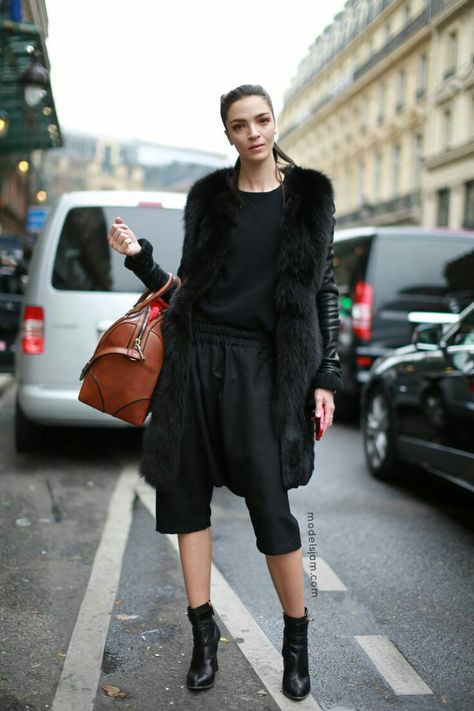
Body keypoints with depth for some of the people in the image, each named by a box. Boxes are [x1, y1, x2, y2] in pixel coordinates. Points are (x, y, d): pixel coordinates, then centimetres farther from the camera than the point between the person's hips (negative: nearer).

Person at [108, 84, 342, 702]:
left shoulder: (310, 195, 4)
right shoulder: (208, 197, 8)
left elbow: (325, 290, 4)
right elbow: (185, 290, 11)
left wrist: (327, 377, -2)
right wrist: (139, 257, -4)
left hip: (263, 366, -3)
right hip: (197, 357, 3)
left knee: (270, 506, -6)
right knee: (186, 493, 5)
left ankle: (297, 639, 15)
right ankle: (204, 632, 20)